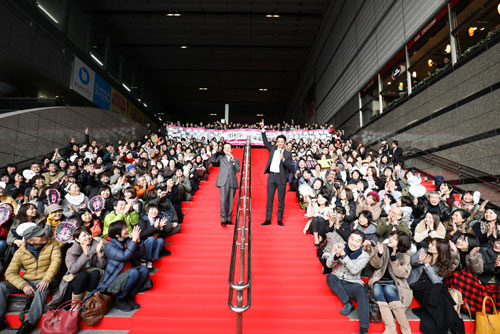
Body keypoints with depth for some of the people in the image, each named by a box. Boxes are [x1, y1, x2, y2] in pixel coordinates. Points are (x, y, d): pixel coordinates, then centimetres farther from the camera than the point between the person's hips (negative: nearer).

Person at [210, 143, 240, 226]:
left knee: (230, 202, 4)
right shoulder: (221, 157, 16)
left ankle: (228, 219, 14)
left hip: (232, 183, 2)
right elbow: (212, 160, 1)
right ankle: (223, 220, -1)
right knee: (223, 201, -10)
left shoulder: (236, 160, 18)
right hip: (223, 182, -2)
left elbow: (238, 170, 2)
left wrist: (233, 161, -8)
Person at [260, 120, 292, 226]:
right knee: (269, 198, 4)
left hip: (281, 177, -2)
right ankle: (268, 219, 11)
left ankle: (280, 220, 14)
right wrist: (263, 129, -1)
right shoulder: (272, 149, 11)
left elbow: (290, 167, -4)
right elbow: (265, 142, 7)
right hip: (271, 176, 2)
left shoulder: (287, 154, 3)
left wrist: (283, 159, -18)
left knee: (281, 199, 4)